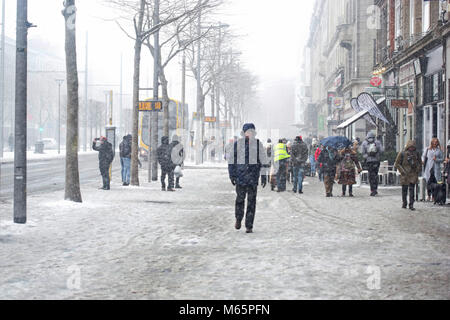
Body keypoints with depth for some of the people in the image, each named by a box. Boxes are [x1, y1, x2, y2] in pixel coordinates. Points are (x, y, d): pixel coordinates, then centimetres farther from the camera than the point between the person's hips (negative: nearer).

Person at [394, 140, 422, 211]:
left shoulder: (417, 153, 4)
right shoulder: (402, 154, -4)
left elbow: (420, 163, 17)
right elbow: (397, 164, 0)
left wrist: (418, 170, 6)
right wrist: (402, 171, -8)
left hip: (413, 174, 1)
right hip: (405, 175, -1)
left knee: (412, 189, -6)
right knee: (404, 190, 6)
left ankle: (411, 205, -5)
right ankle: (404, 203, 22)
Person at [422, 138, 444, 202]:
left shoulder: (439, 151, 9)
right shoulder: (427, 149, 10)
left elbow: (442, 159, 8)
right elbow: (423, 156, 10)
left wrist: (436, 159, -9)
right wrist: (423, 160, -11)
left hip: (436, 169, 0)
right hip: (428, 168, 0)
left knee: (435, 182, -4)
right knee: (428, 182, -4)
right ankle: (429, 196, 6)